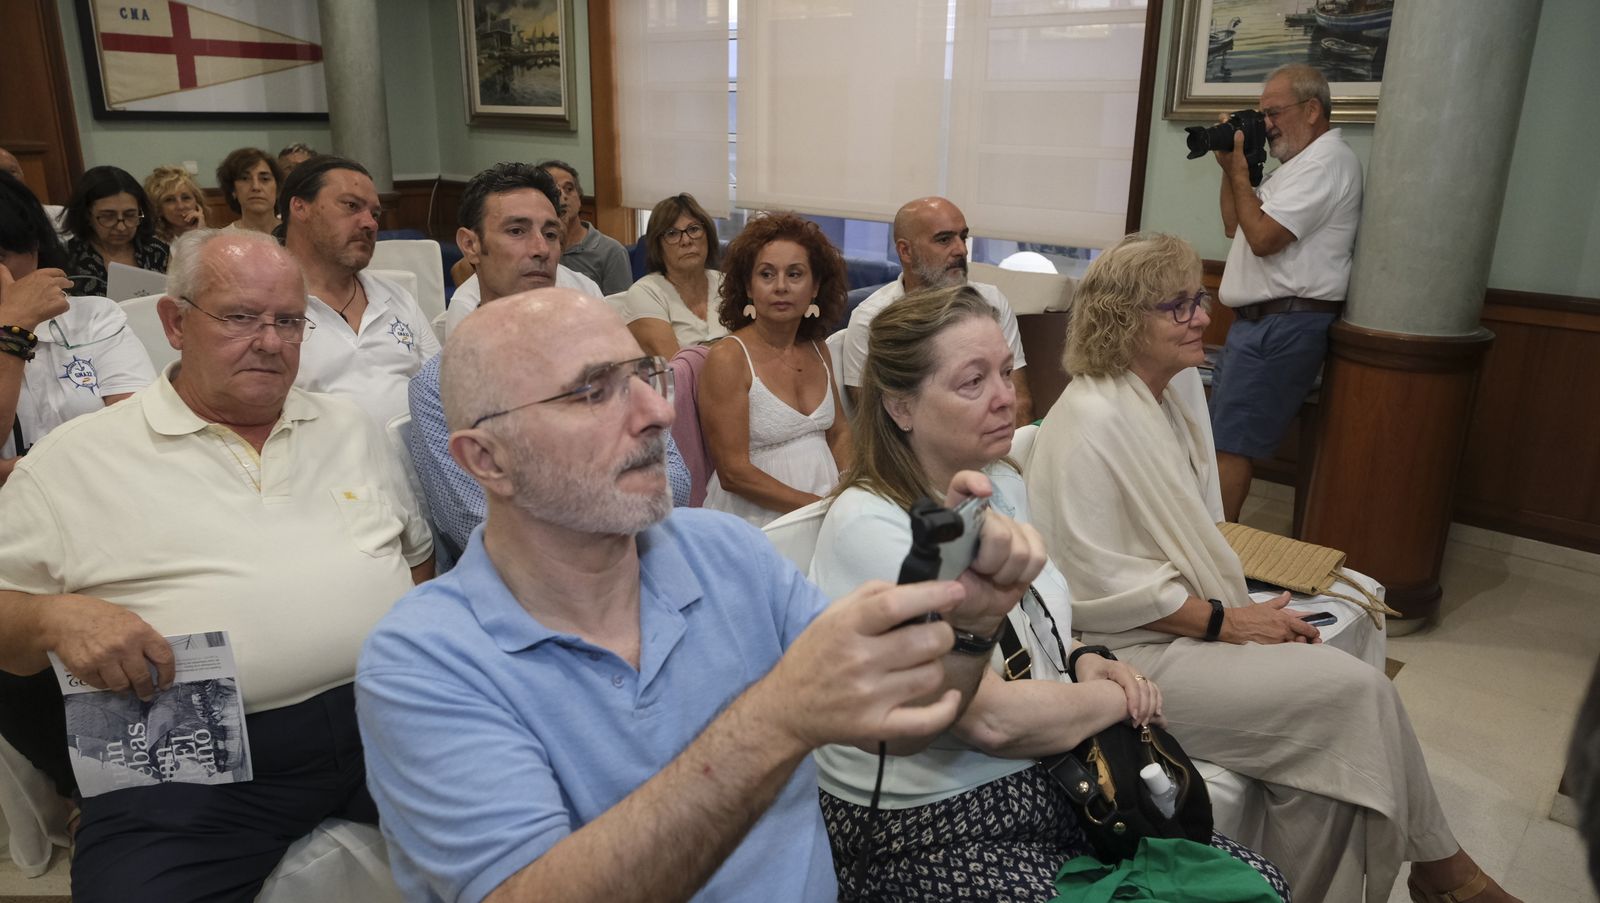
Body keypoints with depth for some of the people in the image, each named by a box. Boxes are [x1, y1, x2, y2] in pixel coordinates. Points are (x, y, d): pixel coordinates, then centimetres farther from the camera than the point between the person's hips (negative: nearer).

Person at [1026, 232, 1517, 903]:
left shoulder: (1169, 404, 10)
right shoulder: (1090, 422, -19)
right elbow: (1100, 585, -20)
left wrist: (1249, 607, 1)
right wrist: (1224, 621, -16)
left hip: (1194, 620, 8)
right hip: (1128, 656, -8)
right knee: (1354, 687, -12)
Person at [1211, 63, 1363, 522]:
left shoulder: (1326, 163, -12)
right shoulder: (1299, 163, 22)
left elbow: (1261, 237, -20)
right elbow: (1234, 226, 23)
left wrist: (1240, 168, -9)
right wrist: (1229, 169, 11)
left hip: (1285, 325, -10)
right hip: (1260, 320, 11)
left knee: (1229, 443, -12)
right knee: (1225, 437, 11)